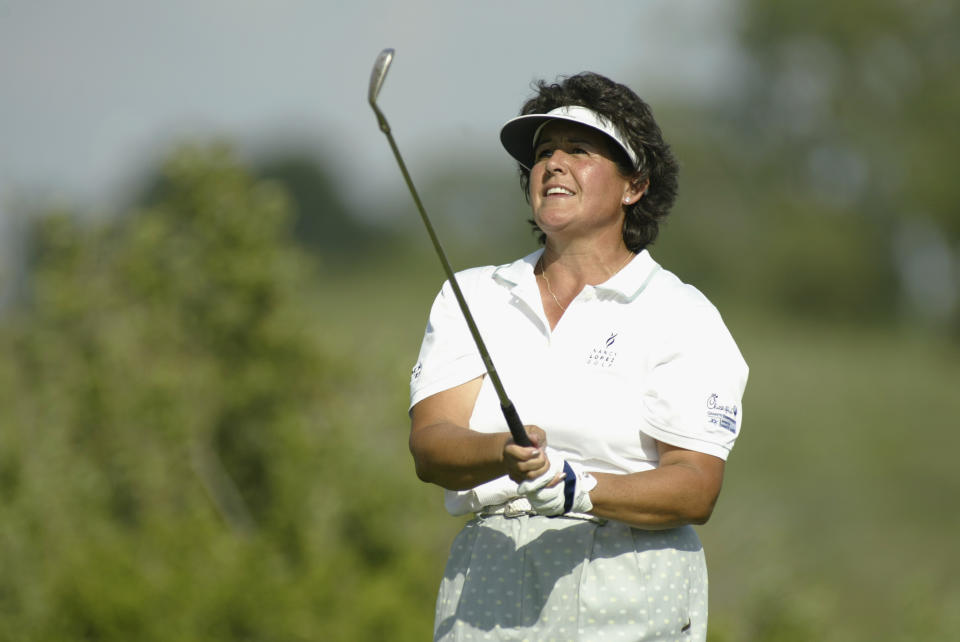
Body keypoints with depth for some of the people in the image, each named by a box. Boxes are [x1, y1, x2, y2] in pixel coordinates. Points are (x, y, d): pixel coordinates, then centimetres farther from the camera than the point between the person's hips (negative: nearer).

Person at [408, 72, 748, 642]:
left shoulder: (681, 315, 2)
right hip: (486, 590, 2)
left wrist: (577, 488, -22)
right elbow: (430, 445, -1)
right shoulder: (470, 296, 12)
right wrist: (505, 455, -21)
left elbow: (696, 491, -7)